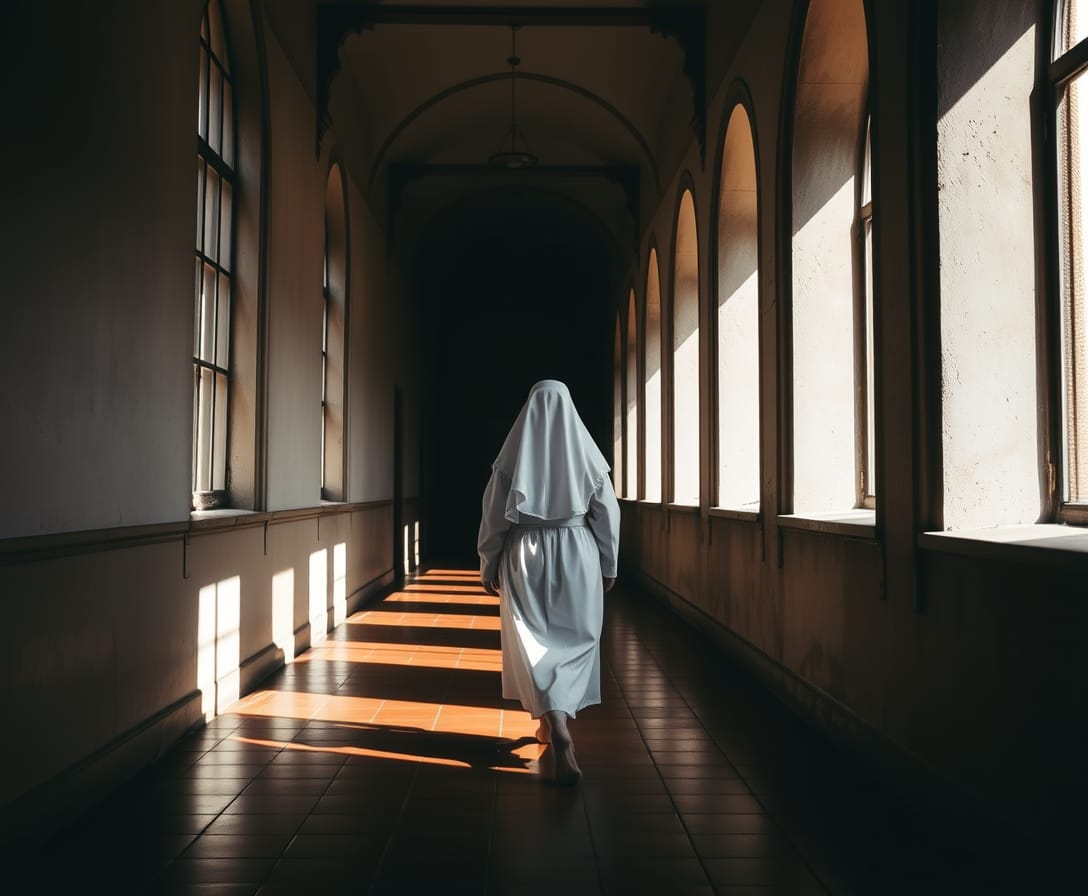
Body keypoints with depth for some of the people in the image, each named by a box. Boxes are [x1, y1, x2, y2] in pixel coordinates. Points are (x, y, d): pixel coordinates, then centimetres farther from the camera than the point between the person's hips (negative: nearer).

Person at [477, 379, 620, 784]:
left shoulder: (513, 454, -3)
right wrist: (608, 566, 12)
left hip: (524, 557, 0)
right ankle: (552, 720, 25)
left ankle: (557, 725, -15)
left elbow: (493, 515, -1)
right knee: (575, 640, 16)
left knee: (533, 642, 3)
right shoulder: (587, 454, -2)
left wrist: (489, 567, 9)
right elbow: (607, 514, 1)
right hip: (577, 555, 1)